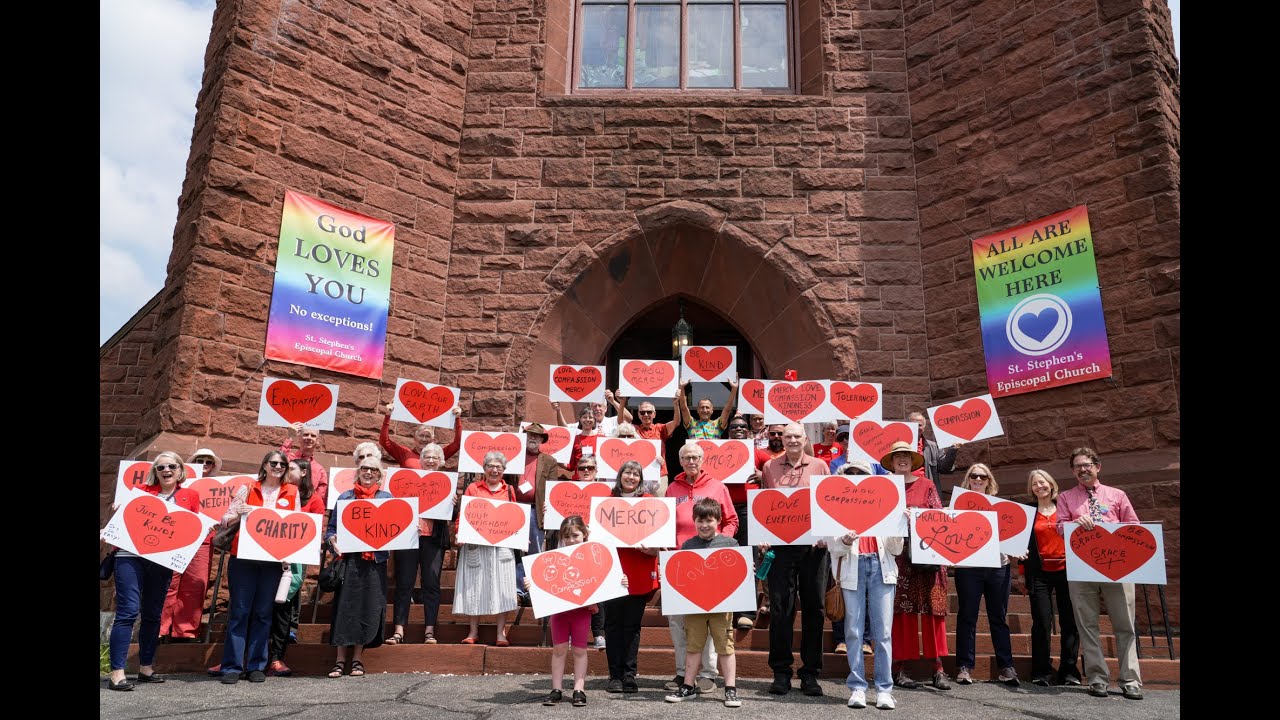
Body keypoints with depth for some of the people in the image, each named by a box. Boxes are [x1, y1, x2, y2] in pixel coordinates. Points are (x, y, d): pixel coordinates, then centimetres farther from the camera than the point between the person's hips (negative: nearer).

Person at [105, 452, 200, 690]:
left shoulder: (189, 496, 10)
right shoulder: (141, 490, 9)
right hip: (131, 556, -2)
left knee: (153, 614, 10)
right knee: (128, 611, -9)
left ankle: (146, 668, 22)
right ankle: (117, 673, -6)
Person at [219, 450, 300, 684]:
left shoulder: (292, 493, 10)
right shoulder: (247, 489, 8)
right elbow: (225, 519, 6)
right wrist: (239, 515, -15)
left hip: (273, 559, 1)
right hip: (243, 557, -1)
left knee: (263, 612, 5)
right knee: (240, 611, -1)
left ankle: (256, 666, 12)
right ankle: (232, 666, 5)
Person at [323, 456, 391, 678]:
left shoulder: (387, 498, 11)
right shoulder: (345, 497, 11)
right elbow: (331, 528, 8)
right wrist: (333, 539, -11)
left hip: (375, 561, 0)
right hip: (349, 559, 0)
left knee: (368, 606, 1)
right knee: (345, 606, -1)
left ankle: (357, 659, 13)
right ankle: (340, 659, 8)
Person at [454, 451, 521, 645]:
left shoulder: (509, 490, 11)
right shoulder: (473, 488, 8)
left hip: (502, 545, 0)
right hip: (475, 544, 0)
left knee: (501, 585, -3)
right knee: (474, 585, 3)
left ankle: (501, 633, 3)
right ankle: (474, 631, 15)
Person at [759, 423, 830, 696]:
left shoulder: (819, 466, 8)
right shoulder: (769, 467, 10)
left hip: (813, 543, 0)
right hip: (779, 543, 0)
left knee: (813, 607, 4)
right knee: (780, 607, 1)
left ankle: (810, 673, 14)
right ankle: (781, 671, 11)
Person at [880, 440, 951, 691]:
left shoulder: (927, 485, 10)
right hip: (896, 553, -1)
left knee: (932, 607, -1)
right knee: (901, 609, 0)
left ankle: (938, 668, 3)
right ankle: (899, 668, 3)